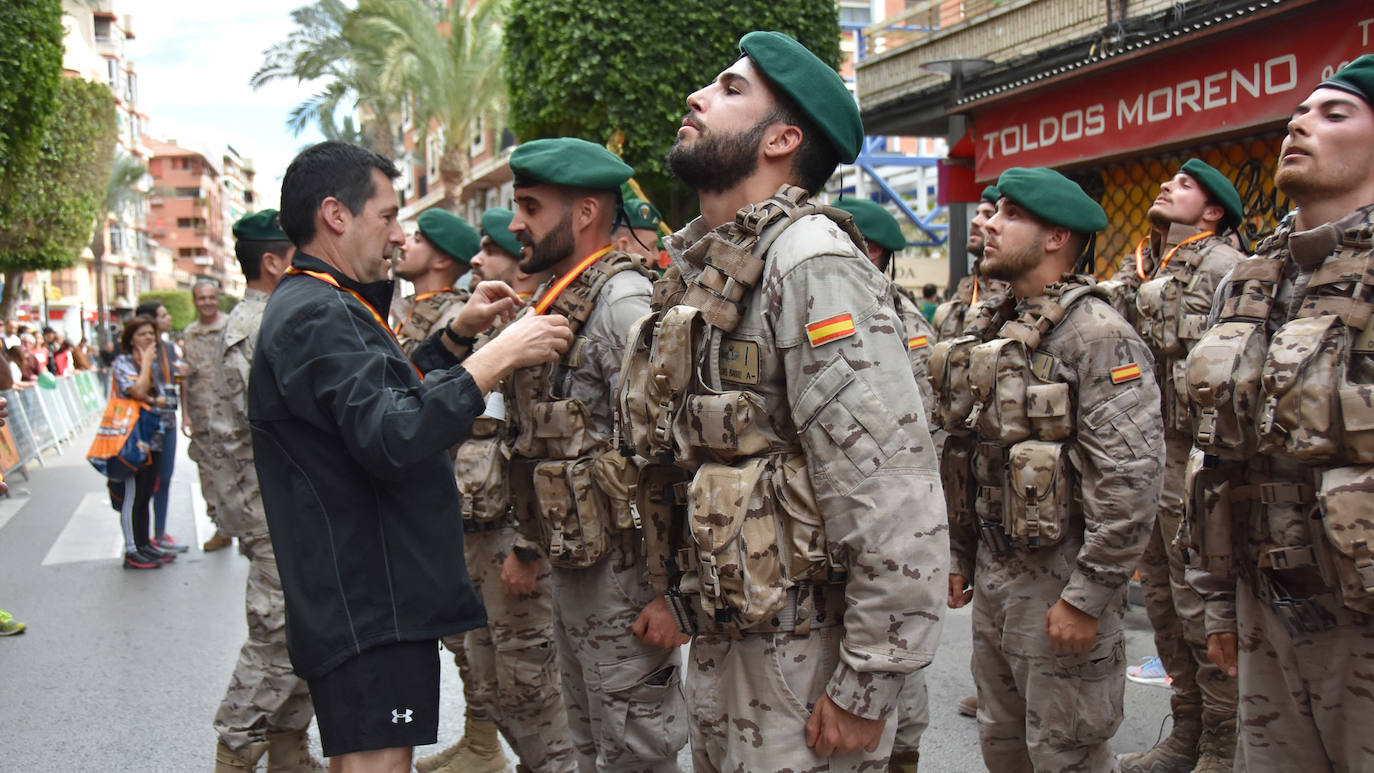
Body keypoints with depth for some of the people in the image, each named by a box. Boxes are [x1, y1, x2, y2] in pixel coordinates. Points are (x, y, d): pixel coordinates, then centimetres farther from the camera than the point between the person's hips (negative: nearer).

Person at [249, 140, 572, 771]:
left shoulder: (324, 307, 18)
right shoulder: (317, 315, -17)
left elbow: (384, 397, 30)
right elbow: (392, 438, -28)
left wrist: (457, 336, 18)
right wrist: (496, 357, -25)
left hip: (377, 604, 11)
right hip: (365, 609, -11)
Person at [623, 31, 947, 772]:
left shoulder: (810, 263, -18)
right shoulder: (698, 269, 9)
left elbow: (896, 496, -24)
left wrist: (867, 687, -22)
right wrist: (678, 600, 17)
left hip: (801, 657, -8)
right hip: (718, 643, 8)